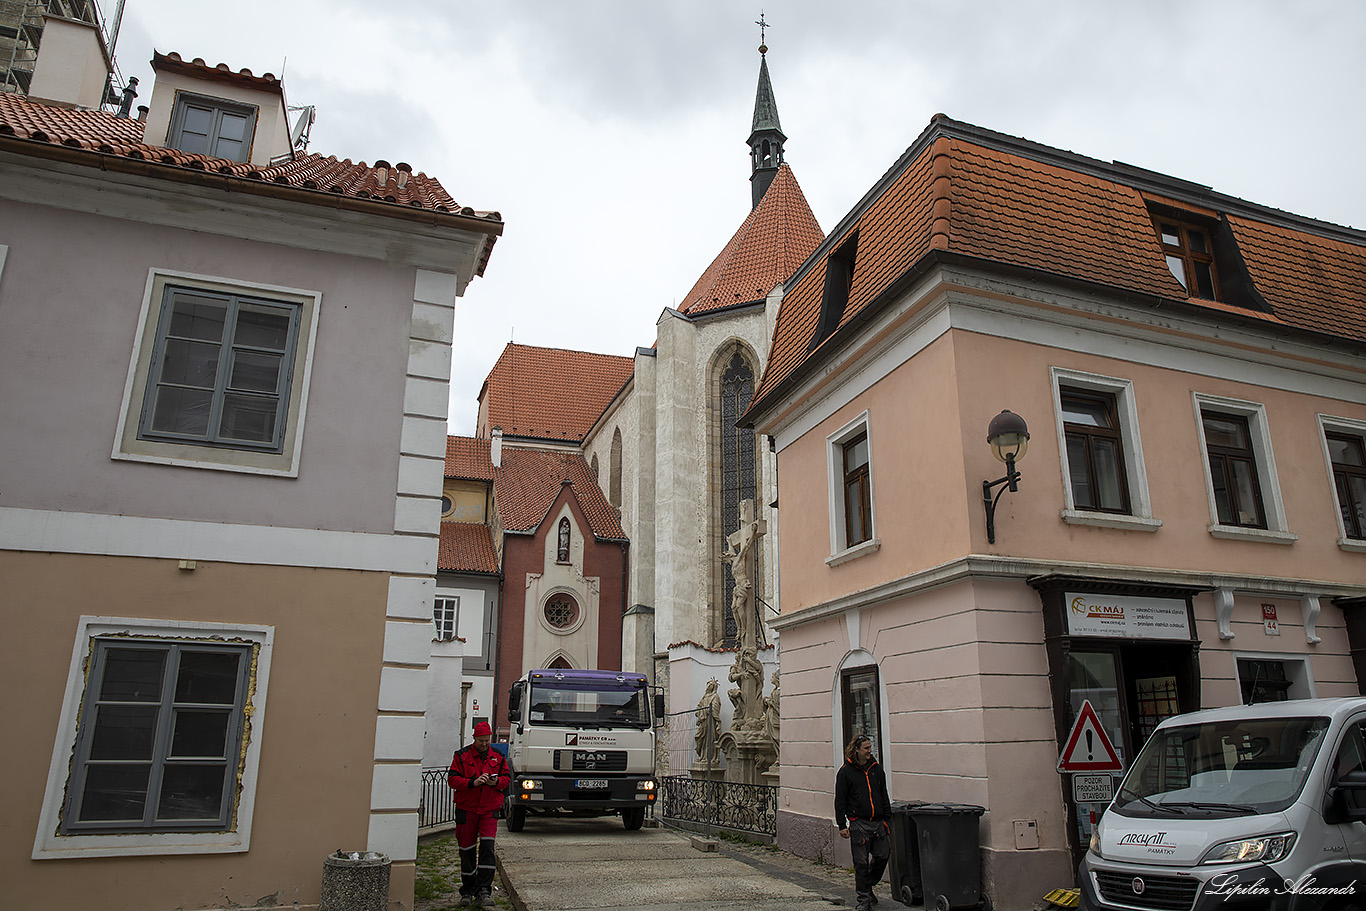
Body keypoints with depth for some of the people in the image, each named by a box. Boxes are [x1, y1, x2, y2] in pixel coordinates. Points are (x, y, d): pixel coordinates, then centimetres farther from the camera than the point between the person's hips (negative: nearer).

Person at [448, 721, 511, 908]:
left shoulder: (498, 757, 8)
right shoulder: (461, 756, 1)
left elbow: (507, 777, 12)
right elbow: (452, 779, -5)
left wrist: (496, 782, -10)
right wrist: (473, 782, -19)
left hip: (489, 810, 1)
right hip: (466, 809, -1)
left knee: (487, 847, -12)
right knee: (467, 850, 6)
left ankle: (484, 890, -8)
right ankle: (467, 891, 20)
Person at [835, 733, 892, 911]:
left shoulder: (876, 768, 11)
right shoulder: (845, 772, -3)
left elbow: (884, 796, 18)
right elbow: (840, 801, -2)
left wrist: (887, 819, 14)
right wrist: (842, 825, -5)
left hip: (878, 823, 4)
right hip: (858, 824, -4)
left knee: (882, 856, 4)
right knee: (861, 863, 0)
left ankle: (868, 887, 28)